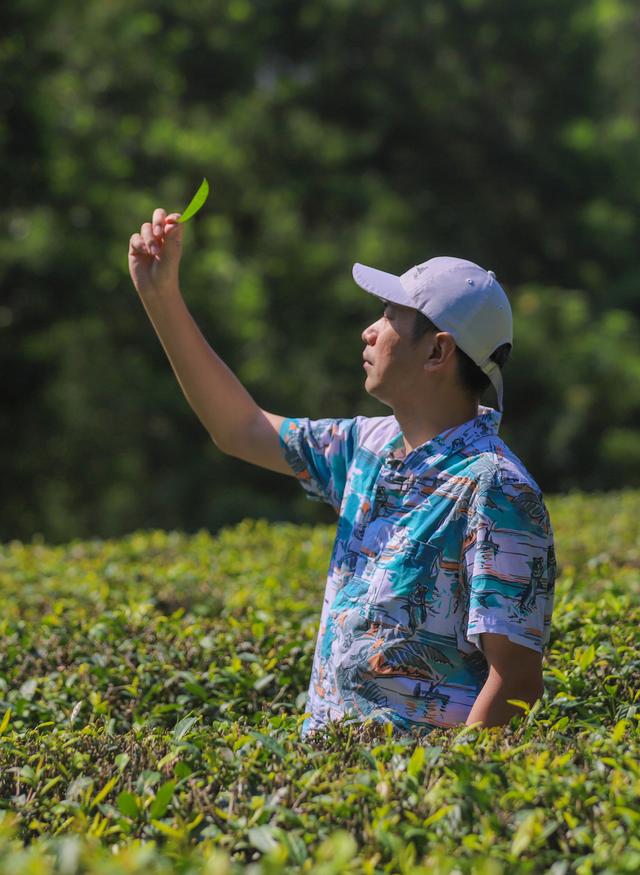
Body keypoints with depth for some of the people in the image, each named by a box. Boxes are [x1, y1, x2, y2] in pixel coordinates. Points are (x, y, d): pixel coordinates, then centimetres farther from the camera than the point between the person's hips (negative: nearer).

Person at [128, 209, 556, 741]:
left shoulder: (494, 488, -13)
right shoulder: (371, 445, 12)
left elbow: (518, 680, -16)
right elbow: (242, 430, 24)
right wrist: (161, 295, 21)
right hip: (323, 753, 7)